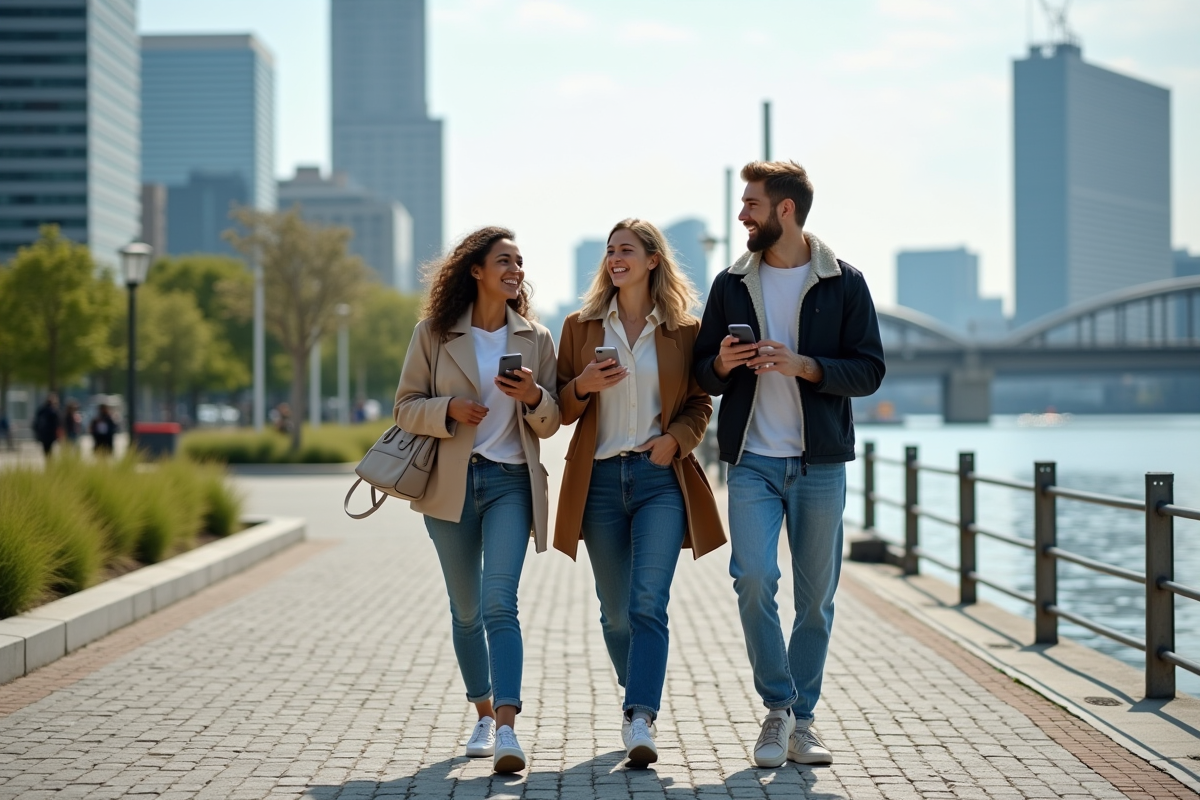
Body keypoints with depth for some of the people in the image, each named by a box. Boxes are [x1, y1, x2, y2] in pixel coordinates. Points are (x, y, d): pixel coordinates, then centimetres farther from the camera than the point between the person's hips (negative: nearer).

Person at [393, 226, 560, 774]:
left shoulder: (536, 338, 7)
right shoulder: (433, 333, 3)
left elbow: (551, 423, 10)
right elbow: (406, 406, 3)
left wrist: (534, 396, -12)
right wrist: (449, 409, -16)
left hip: (511, 482, -1)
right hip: (451, 483, 1)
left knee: (499, 602, -16)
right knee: (466, 610, 11)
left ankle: (506, 727, -23)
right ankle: (484, 713, 29)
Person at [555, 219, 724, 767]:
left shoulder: (684, 330, 4)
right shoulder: (580, 327, 9)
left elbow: (700, 404, 9)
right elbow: (560, 409, 11)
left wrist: (677, 437, -10)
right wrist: (581, 387, -10)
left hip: (661, 477, -2)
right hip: (600, 479, 2)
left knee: (648, 604, -15)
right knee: (616, 612, 9)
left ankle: (641, 721, -20)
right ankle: (637, 701, 29)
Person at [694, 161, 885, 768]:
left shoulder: (843, 284, 2)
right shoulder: (732, 284, 9)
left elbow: (869, 371, -2)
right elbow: (703, 373, 14)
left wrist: (804, 365, -17)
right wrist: (722, 365, -9)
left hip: (820, 463, -1)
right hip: (752, 461, 1)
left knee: (816, 596, 4)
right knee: (753, 577, -15)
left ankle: (801, 719, 17)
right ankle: (778, 707, 1)